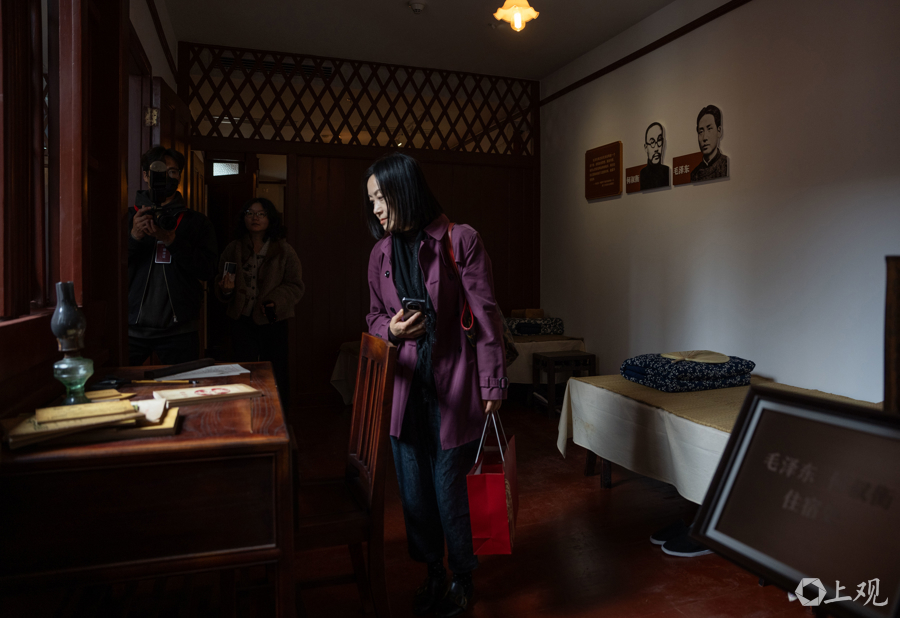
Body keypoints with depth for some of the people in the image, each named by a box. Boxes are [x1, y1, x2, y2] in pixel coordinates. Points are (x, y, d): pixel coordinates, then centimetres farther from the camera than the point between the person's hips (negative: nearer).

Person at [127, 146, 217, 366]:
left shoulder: (196, 222, 9)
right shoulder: (128, 217, 11)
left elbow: (207, 271, -4)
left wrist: (172, 241, -15)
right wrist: (133, 237, -14)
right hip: (132, 328, 1)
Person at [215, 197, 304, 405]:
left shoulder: (284, 250, -1)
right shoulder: (233, 249, 8)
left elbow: (296, 285, -2)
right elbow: (220, 282, 15)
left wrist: (276, 301, -19)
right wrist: (225, 289, -9)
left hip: (273, 321, -2)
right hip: (242, 321, 2)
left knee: (274, 377, 5)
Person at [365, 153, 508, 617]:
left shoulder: (459, 240, -8)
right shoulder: (382, 252, 8)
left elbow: (486, 315, -8)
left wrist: (492, 383, -9)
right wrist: (390, 328, -6)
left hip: (452, 387, -5)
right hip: (405, 386, 5)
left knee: (448, 487, 3)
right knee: (413, 490, 12)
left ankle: (463, 579, 30)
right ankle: (433, 574, 36)